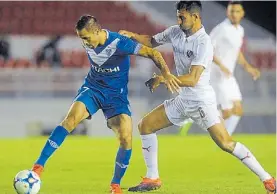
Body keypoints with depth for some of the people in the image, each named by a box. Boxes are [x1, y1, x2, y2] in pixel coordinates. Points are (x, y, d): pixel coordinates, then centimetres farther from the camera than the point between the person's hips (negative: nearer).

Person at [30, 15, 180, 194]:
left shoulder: (119, 43, -24)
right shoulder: (88, 44, -8)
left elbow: (152, 53, -24)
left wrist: (166, 73, -36)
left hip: (116, 95, -2)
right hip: (92, 89, 3)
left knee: (126, 140, -17)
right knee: (71, 119, -24)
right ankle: (39, 166, -24)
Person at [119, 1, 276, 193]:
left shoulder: (204, 43, -21)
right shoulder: (175, 32, 1)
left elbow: (192, 80, -27)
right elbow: (152, 42, 18)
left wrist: (163, 79, -26)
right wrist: (132, 35, 1)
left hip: (202, 101, -8)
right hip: (182, 100, 8)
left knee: (226, 144, -17)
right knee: (145, 126, 7)